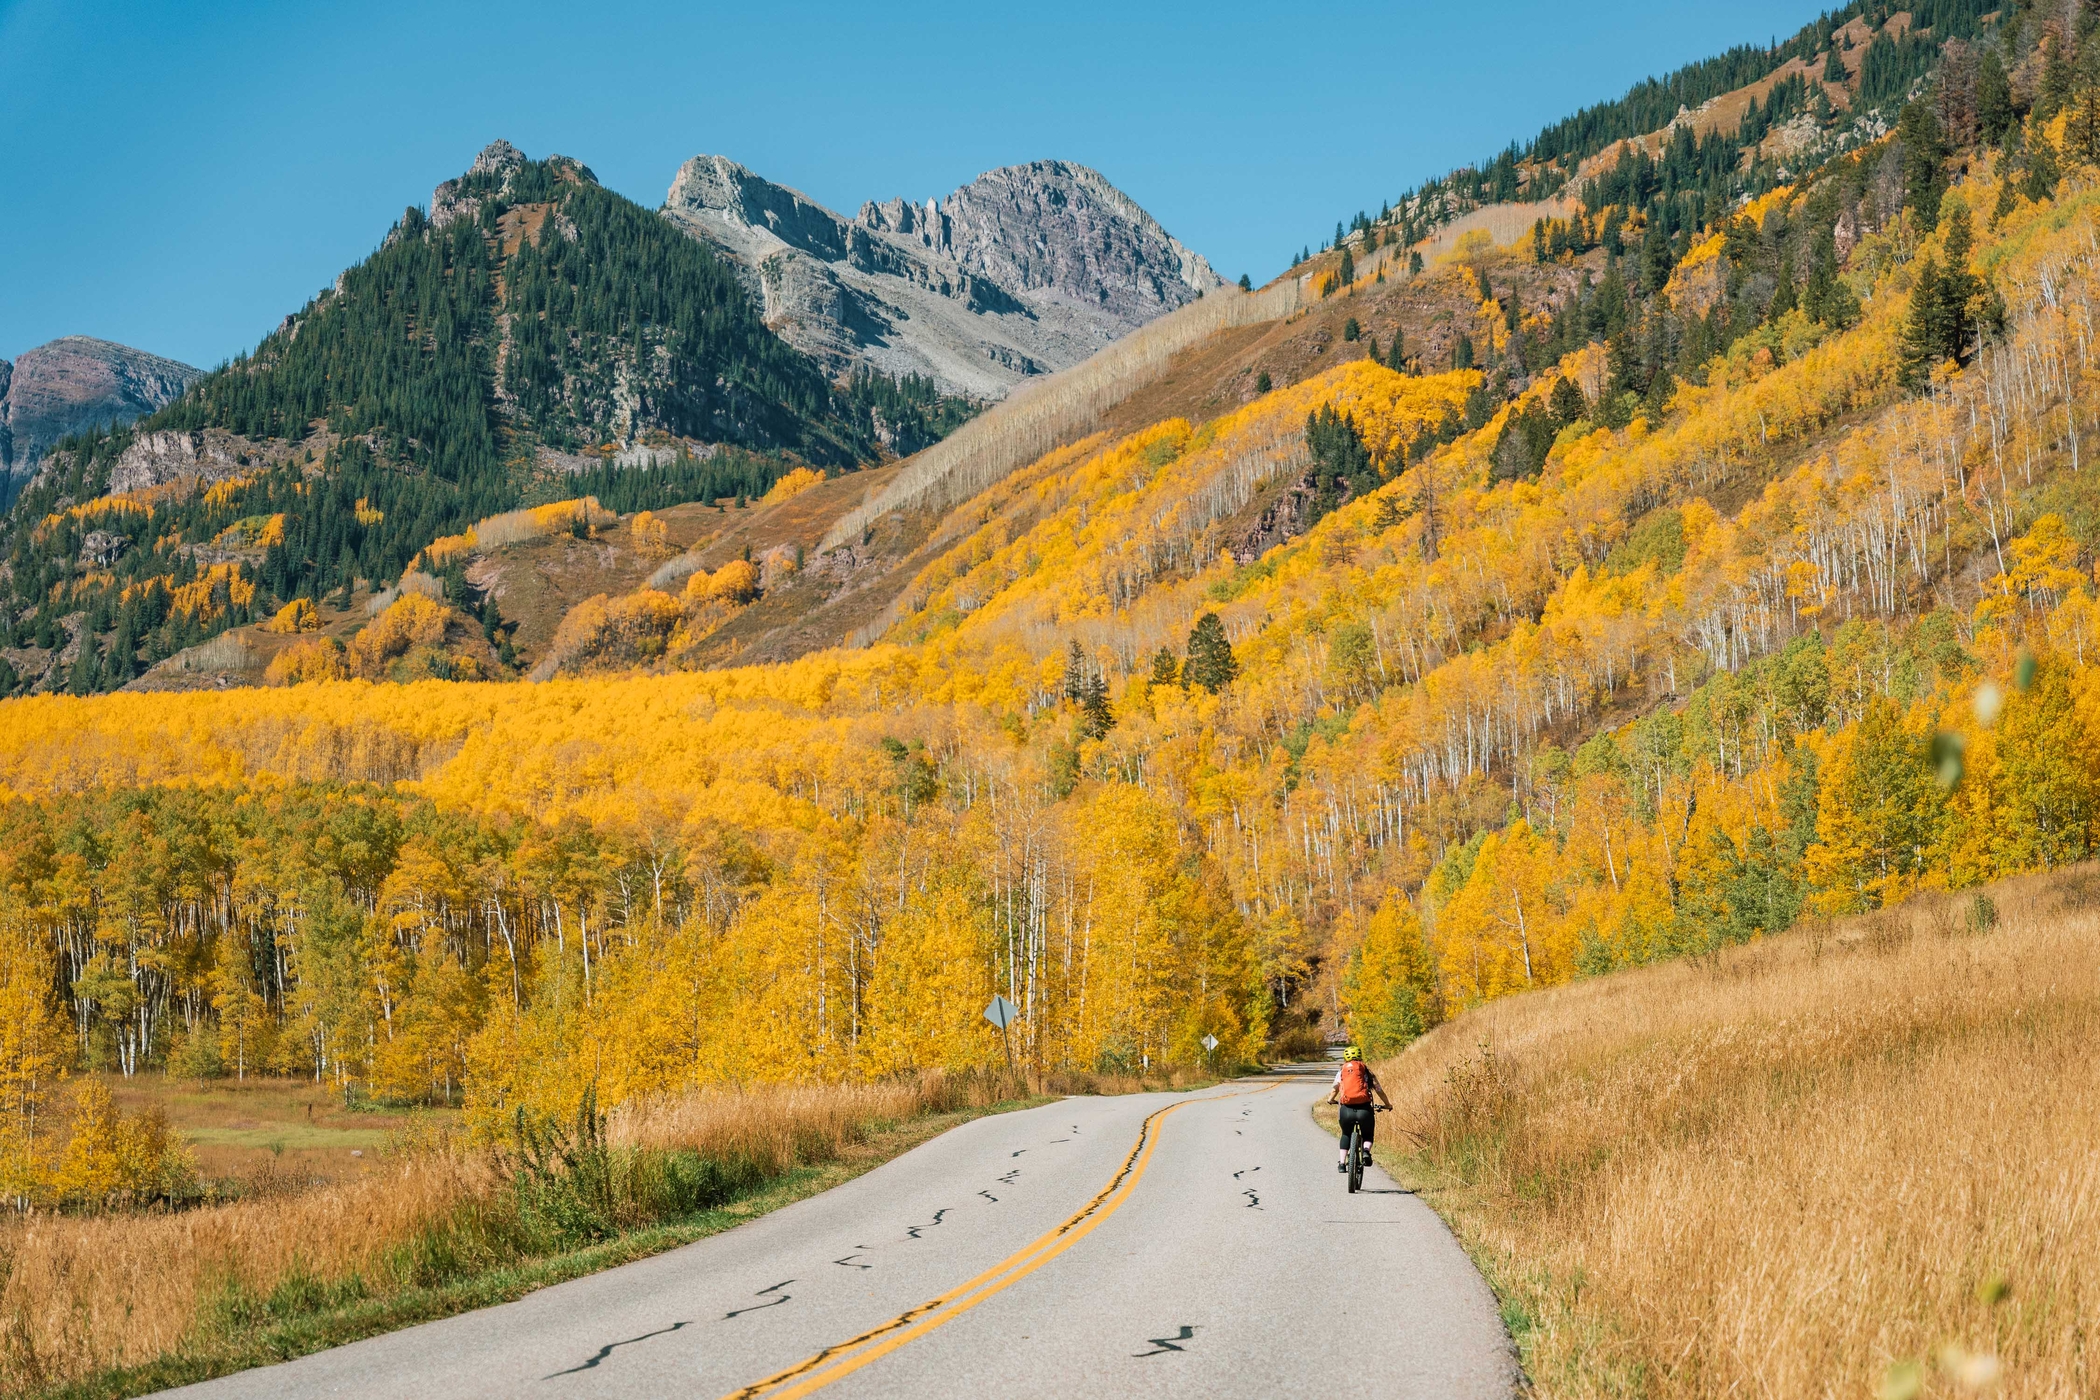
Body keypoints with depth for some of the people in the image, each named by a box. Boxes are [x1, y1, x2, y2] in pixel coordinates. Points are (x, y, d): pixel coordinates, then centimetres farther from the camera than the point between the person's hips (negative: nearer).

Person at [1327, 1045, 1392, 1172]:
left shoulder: (1341, 1071, 17)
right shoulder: (1366, 1070, 17)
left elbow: (1335, 1089, 6)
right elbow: (1379, 1090, 16)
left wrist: (1330, 1100, 24)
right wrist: (1387, 1104, 29)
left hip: (1347, 1109, 0)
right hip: (1364, 1109, 0)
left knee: (1346, 1135, 28)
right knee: (1368, 1135, 25)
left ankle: (1342, 1164, 17)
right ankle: (1366, 1150, -7)